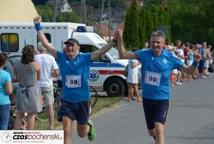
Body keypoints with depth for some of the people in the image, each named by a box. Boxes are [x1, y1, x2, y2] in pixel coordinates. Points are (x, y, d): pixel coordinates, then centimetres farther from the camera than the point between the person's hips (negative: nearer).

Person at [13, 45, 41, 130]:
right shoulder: (36, 65, -12)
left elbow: (17, 78, 4)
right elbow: (38, 78, 2)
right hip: (32, 90, -3)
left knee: (19, 115, 11)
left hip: (21, 91, 3)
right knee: (31, 115, 5)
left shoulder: (16, 64, -4)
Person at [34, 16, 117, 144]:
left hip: (82, 101, 0)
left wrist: (114, 40, -28)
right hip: (67, 101, 0)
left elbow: (101, 51, -16)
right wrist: (39, 26, -12)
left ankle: (89, 125, 54)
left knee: (82, 133, 17)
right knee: (67, 132, -12)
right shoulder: (61, 57, -6)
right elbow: (46, 44, -7)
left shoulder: (85, 58, -8)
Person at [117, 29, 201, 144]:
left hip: (162, 98, -3)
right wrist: (120, 39, -20)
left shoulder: (170, 57, -10)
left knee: (159, 128, -23)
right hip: (147, 98, 3)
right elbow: (123, 55, -8)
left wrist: (195, 62, -22)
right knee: (152, 132, 17)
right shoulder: (144, 54, -6)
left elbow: (188, 70, -2)